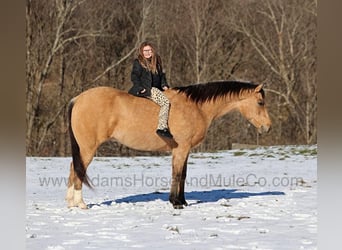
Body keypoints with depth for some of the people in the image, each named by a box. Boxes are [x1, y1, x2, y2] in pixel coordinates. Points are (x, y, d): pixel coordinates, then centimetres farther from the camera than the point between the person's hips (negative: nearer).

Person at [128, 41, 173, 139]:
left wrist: (164, 85, 9)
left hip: (156, 89, 9)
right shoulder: (138, 62, -2)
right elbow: (134, 77, -7)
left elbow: (161, 75, 25)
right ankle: (162, 128, -36)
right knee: (165, 102, -27)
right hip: (147, 89, -9)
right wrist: (141, 89, -17)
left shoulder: (156, 61, 19)